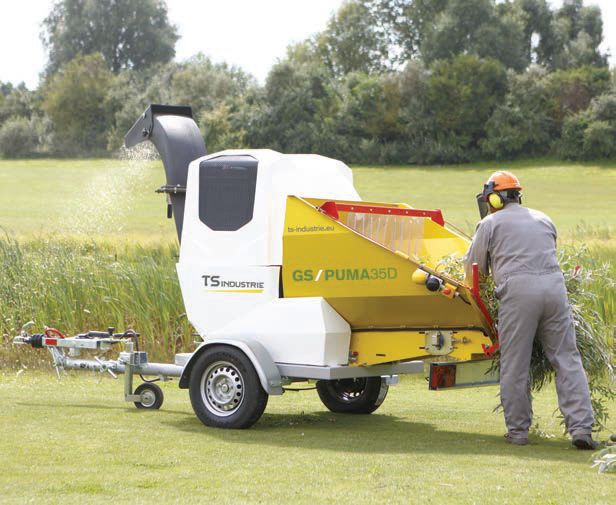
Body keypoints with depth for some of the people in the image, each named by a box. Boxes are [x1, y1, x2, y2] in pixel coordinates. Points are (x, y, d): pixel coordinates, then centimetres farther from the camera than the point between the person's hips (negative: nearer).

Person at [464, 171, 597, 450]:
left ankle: (517, 430, 8)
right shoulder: (543, 220, 25)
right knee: (567, 359, 4)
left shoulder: (490, 224, 11)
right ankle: (581, 428, -4)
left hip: (518, 290, -4)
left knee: (514, 365, 4)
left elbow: (474, 267, 15)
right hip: (554, 285, 4)